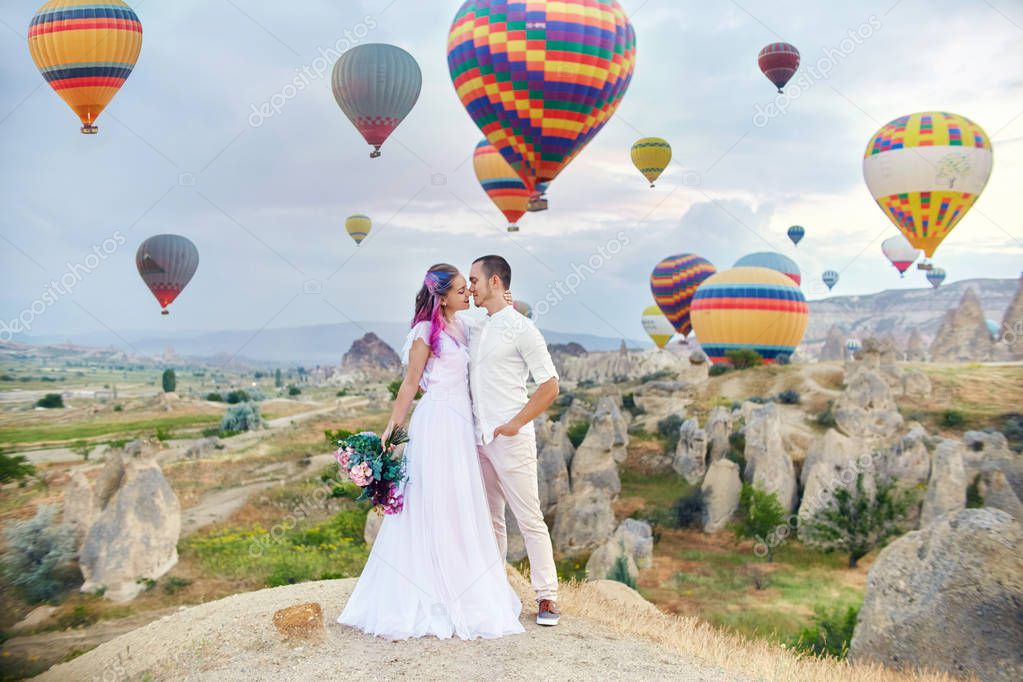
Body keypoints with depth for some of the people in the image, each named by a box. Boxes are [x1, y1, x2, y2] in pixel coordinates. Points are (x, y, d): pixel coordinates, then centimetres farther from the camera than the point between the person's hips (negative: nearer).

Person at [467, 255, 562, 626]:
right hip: (479, 439, 7)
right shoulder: (475, 330, 14)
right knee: (489, 520, 12)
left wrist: (515, 424, -13)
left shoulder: (521, 328, -7)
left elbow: (549, 386, -8)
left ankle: (547, 597, 6)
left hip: (510, 439, -7)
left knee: (529, 519, -2)